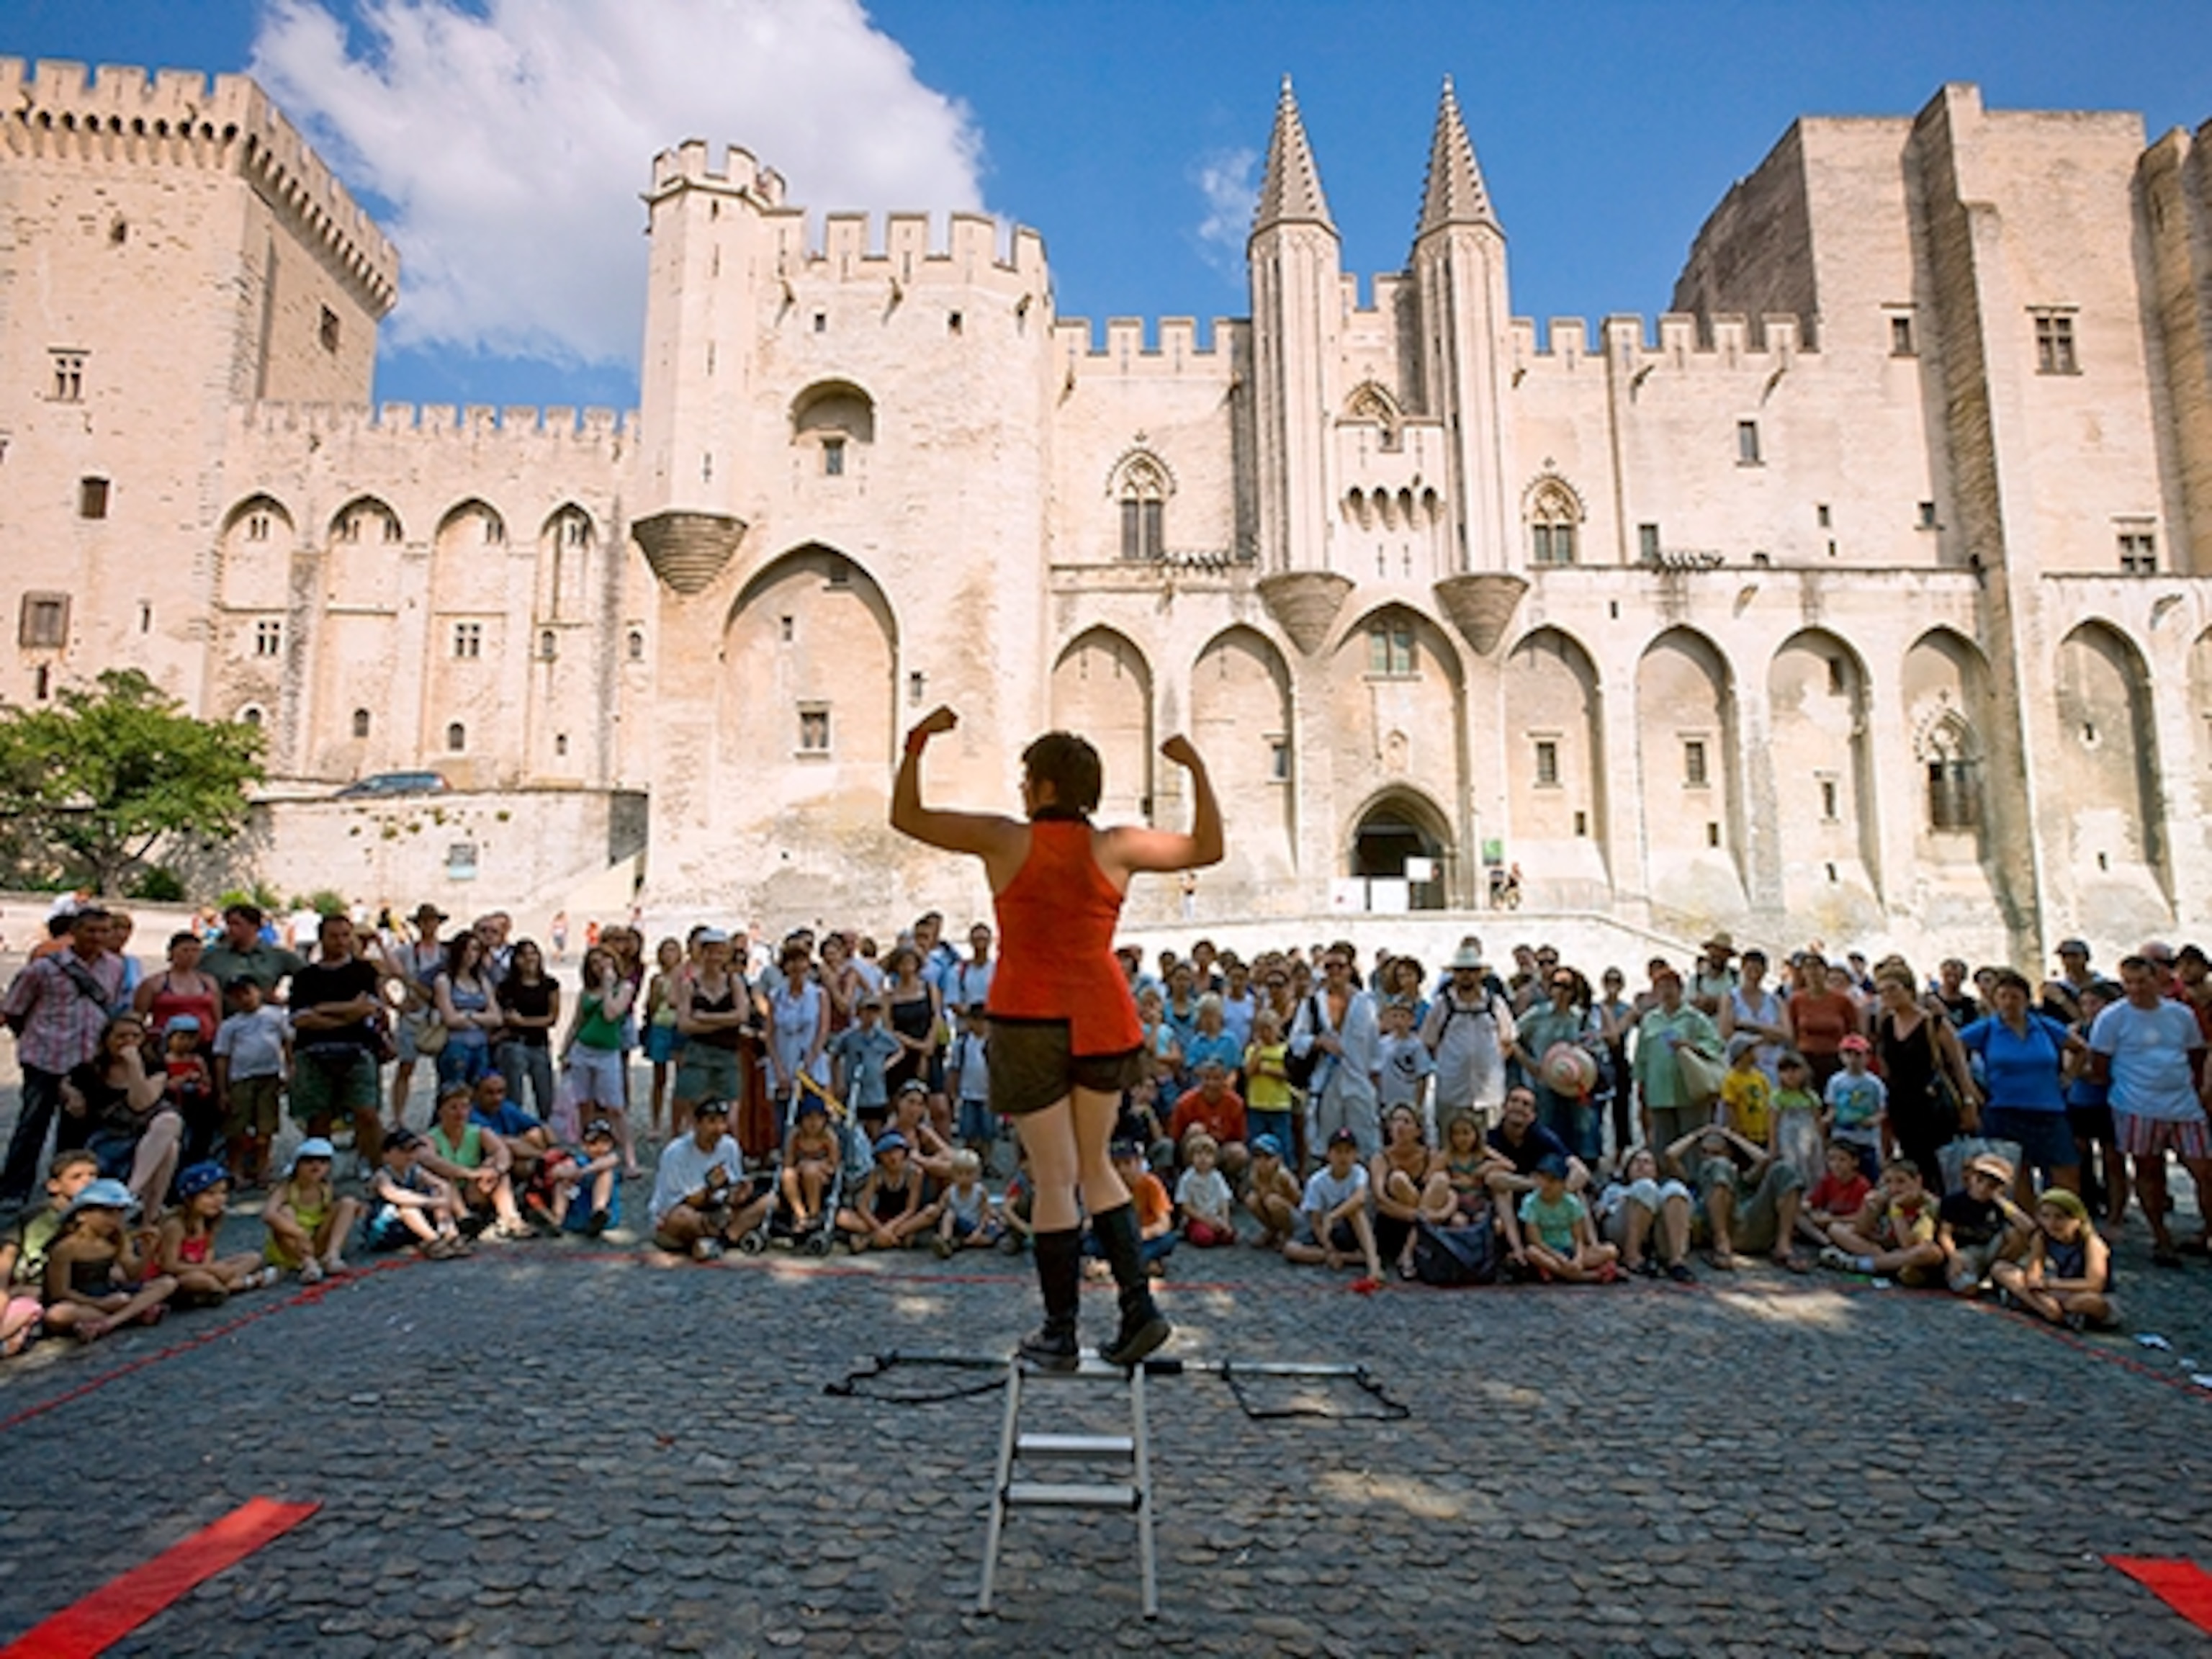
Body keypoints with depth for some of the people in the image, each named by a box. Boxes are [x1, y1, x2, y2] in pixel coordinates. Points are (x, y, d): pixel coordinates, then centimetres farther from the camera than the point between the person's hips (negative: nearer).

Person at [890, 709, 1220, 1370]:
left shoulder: (1005, 841, -5)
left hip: (1029, 1020, -3)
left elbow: (906, 817, 4)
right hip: (1101, 1020, 3)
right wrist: (1196, 768, 10)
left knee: (1055, 1177, 3)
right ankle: (1139, 1305, 13)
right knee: (1094, 1166, 19)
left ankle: (1060, 1334, 14)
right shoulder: (1116, 847, 0)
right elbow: (1208, 848, 10)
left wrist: (919, 741, 8)